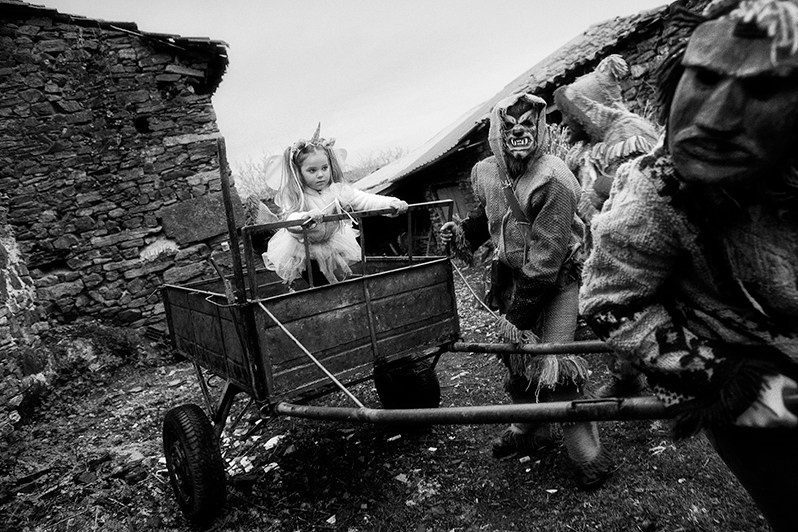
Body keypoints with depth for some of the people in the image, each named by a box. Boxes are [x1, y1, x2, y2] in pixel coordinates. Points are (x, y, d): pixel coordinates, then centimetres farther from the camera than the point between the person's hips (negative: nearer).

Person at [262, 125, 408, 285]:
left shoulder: (339, 190, -15)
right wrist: (307, 217, -60)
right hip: (306, 253, -3)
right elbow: (290, 219, -38)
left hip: (335, 246, 3)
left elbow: (365, 200, -19)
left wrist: (391, 203, -33)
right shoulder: (295, 197, -23)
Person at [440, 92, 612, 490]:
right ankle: (530, 431, 38)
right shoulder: (486, 173, -4)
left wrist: (520, 312, -22)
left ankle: (588, 455, 10)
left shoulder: (553, 181, -26)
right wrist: (463, 232, 2)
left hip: (556, 280, -7)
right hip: (515, 275, 7)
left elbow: (545, 260, -26)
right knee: (517, 353, 15)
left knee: (554, 365, -10)